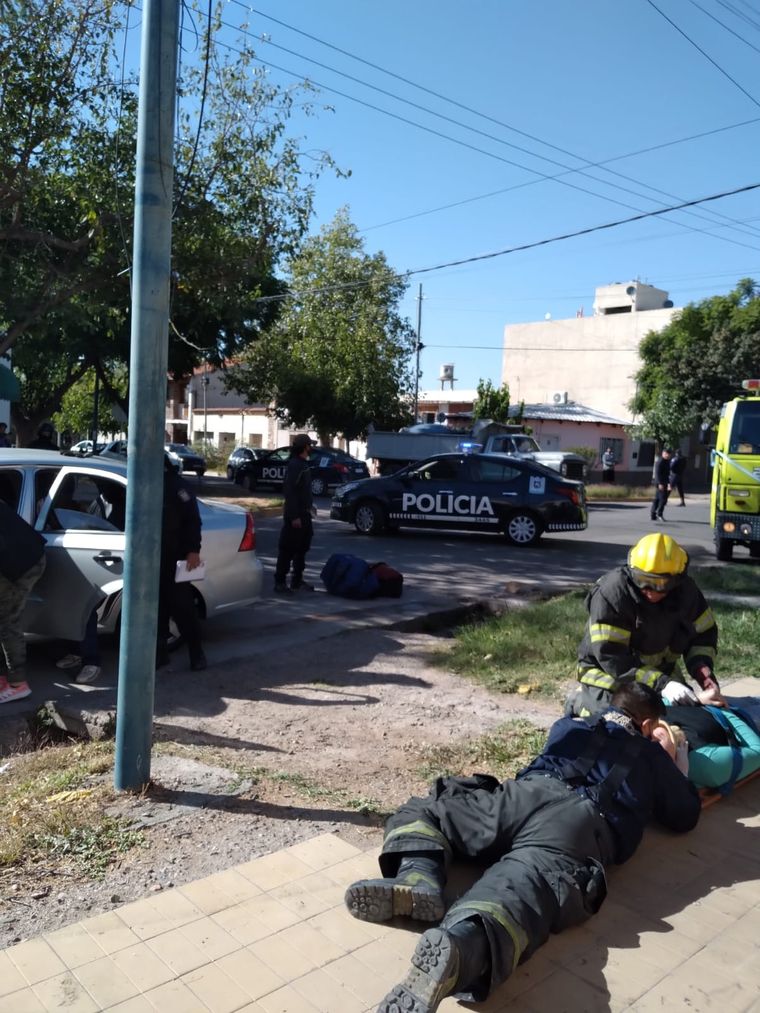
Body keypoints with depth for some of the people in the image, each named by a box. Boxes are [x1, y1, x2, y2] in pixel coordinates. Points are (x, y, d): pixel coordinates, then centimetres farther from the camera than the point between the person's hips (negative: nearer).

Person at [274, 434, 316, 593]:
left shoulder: (303, 464, 14)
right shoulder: (295, 464, -16)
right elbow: (289, 491, -22)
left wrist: (309, 507, 16)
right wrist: (294, 516, -24)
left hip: (303, 513, 10)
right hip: (295, 514, -10)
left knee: (302, 548, 15)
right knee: (288, 550, -4)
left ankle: (297, 580, 24)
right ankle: (280, 582, 2)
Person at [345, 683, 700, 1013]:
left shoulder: (569, 726, 39)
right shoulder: (651, 754, 33)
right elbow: (686, 816, 40)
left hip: (529, 793, 2)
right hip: (585, 822, -2)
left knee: (418, 812, 17)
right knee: (522, 894, -29)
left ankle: (417, 878, -16)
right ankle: (456, 948, -63)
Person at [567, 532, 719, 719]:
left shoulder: (686, 590, -12)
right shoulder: (611, 593, -30)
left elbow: (704, 633, 2)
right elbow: (610, 657, -31)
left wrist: (703, 670, -19)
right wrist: (661, 684, -38)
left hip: (659, 670, 6)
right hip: (608, 672, -6)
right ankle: (581, 699, 7)